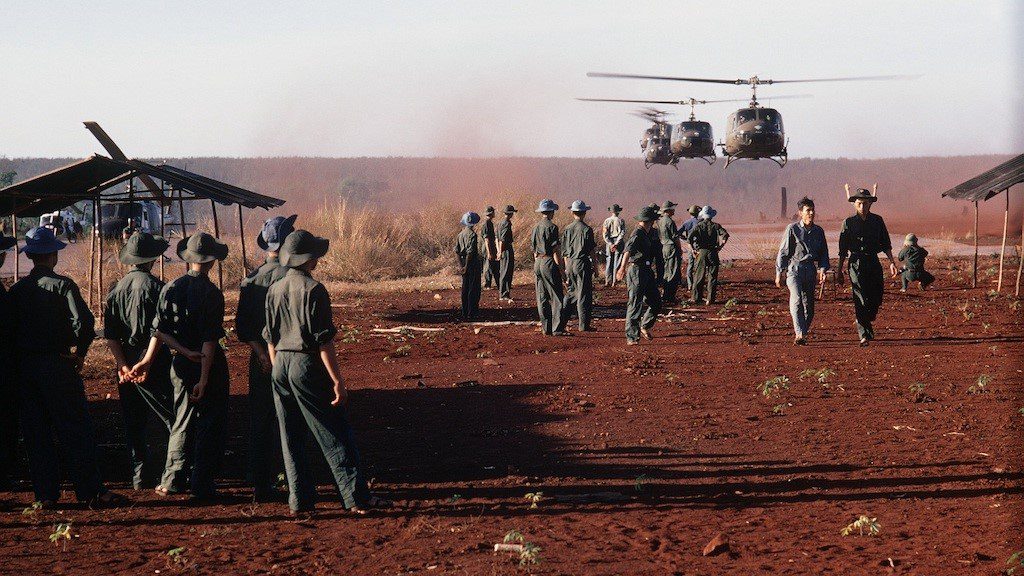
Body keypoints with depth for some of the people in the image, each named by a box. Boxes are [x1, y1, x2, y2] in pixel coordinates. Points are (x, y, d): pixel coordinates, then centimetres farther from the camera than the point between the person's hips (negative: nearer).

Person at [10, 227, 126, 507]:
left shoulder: (16, 290, 6)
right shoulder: (62, 285, -8)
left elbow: (9, 328, 6)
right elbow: (83, 321, -19)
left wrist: (18, 356, 12)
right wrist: (78, 352, -6)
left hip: (24, 366, 5)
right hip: (58, 365, -4)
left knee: (35, 433, 9)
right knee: (75, 431, -2)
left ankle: (45, 494, 10)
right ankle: (92, 492, -4)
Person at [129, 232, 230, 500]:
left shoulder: (171, 288, 1)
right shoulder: (212, 293, -13)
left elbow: (159, 329, -3)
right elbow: (210, 339, -18)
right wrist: (204, 379, -19)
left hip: (181, 365, 5)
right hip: (210, 364, -5)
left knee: (183, 421, 15)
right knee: (210, 425, 3)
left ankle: (173, 480, 12)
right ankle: (201, 485, 1)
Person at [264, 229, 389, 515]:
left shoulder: (274, 290, 7)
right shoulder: (313, 289, -12)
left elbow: (270, 338, 12)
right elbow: (324, 341, -14)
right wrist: (337, 381, -12)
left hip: (281, 366, 7)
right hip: (308, 365, -6)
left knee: (291, 438, 11)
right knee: (336, 437, -2)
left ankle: (300, 500, 13)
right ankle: (357, 497, -1)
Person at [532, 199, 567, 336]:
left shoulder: (536, 227, 10)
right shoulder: (551, 227, -12)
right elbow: (556, 251, -14)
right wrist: (560, 269, -11)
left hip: (538, 263, 8)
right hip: (549, 263, -8)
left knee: (542, 298, 9)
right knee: (556, 297, -5)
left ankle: (546, 328, 11)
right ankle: (556, 328, -10)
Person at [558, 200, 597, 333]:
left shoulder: (567, 229, 5)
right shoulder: (587, 229, -9)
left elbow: (564, 252, 10)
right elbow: (591, 251, -8)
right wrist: (594, 266, 1)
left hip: (570, 262, 5)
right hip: (583, 264, -5)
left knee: (571, 293, 13)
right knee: (584, 294, 2)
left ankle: (560, 323, 8)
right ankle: (584, 325, 5)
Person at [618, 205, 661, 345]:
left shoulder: (651, 233, 10)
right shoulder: (637, 234, -20)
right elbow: (628, 250, -36)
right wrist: (623, 267, -50)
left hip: (647, 271, 9)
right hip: (637, 271, -9)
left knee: (656, 302, 11)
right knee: (635, 305, -7)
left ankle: (645, 327, 31)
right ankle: (631, 337, -3)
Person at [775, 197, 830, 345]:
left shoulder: (818, 231, 11)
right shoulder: (792, 229, -1)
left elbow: (823, 254, 17)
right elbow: (783, 252, 1)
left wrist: (822, 270, 1)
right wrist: (779, 273, 1)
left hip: (810, 271, 5)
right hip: (794, 269, -5)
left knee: (809, 306, 6)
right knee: (797, 300, -22)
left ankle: (801, 332, 25)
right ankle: (799, 334, -30)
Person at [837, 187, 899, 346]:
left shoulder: (877, 221, 9)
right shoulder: (849, 223, 3)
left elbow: (886, 244, 11)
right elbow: (843, 249, 6)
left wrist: (891, 261, -2)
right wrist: (839, 270, 6)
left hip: (874, 263, 3)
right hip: (856, 263, -3)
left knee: (876, 299, 1)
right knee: (861, 300, -10)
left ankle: (865, 323, 29)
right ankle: (864, 334, -11)